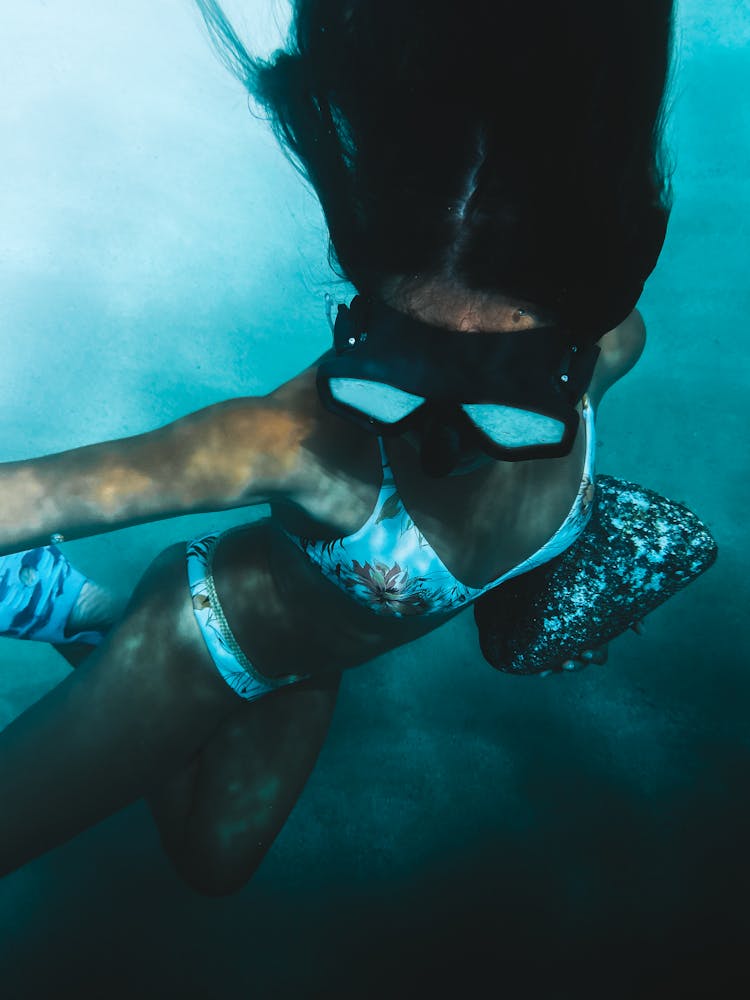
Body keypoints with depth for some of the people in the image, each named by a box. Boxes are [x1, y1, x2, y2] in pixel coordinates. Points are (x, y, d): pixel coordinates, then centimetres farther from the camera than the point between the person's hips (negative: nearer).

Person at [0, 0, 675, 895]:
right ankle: (80, 611, 24)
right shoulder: (305, 440, -45)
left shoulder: (605, 350, -29)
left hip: (310, 660, 5)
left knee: (212, 865, 31)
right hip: (209, 642, -4)